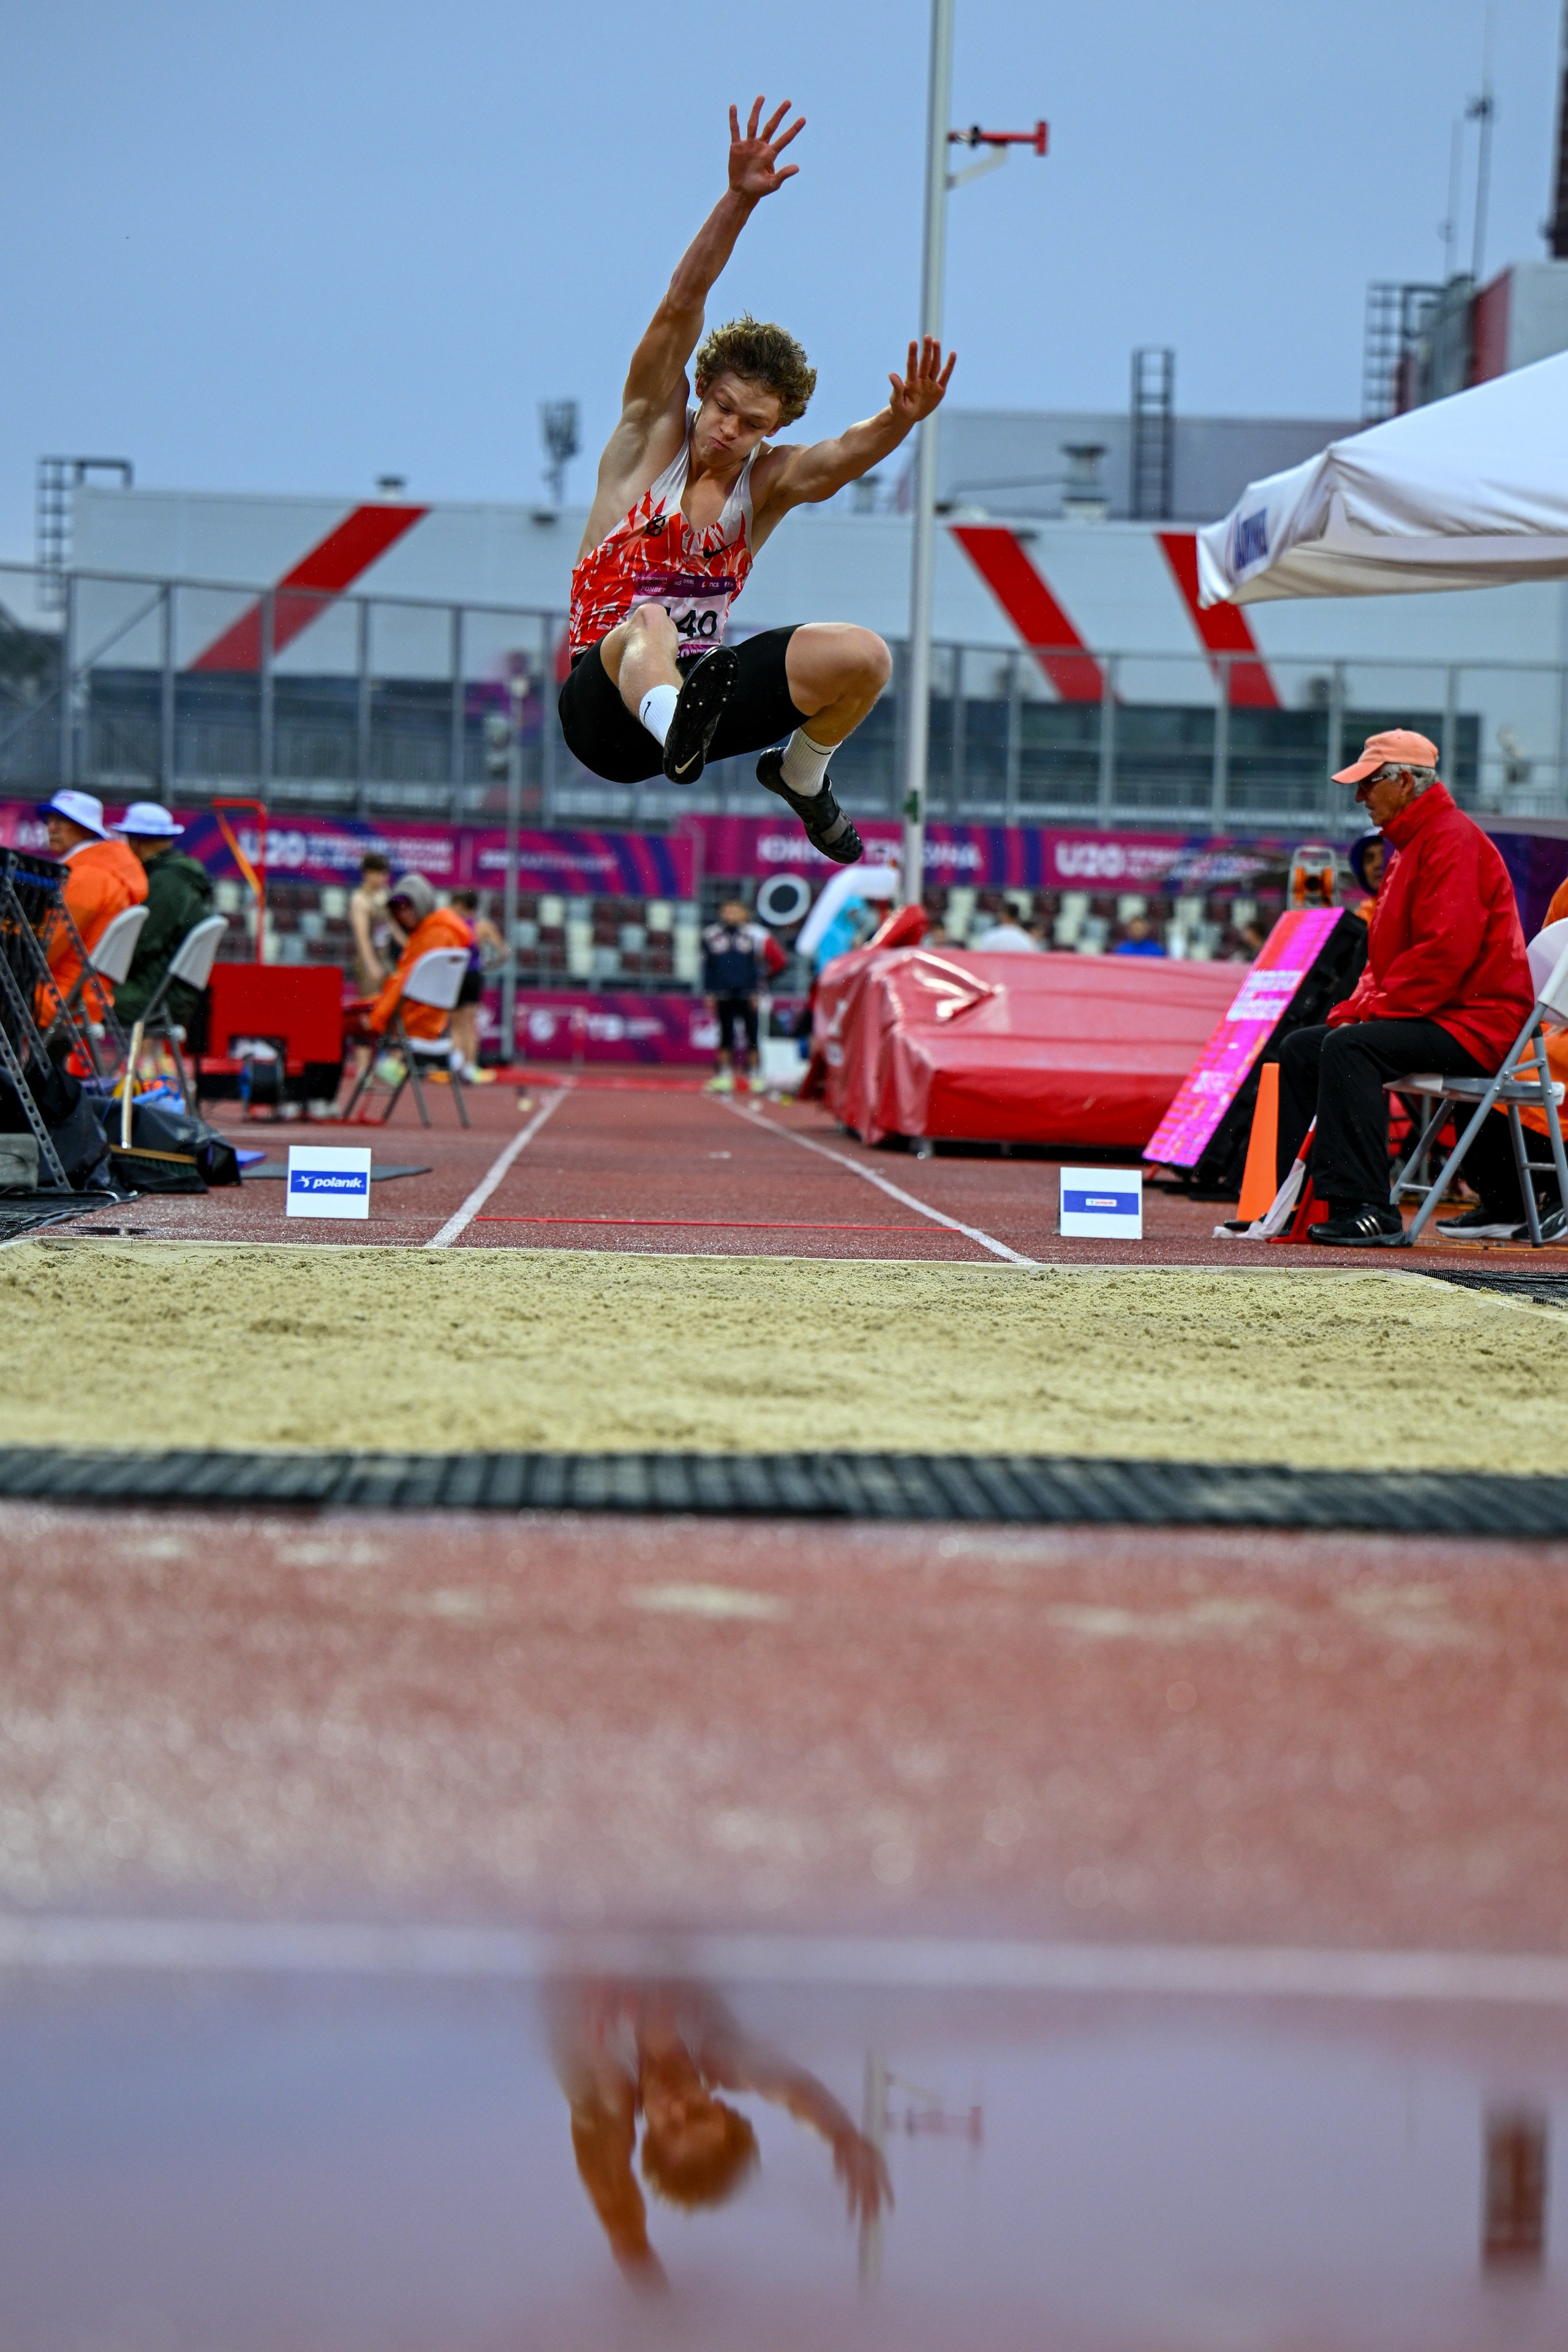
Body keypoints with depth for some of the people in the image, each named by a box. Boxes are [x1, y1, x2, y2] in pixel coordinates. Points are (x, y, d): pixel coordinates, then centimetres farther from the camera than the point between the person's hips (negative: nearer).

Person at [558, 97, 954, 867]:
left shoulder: (772, 478, 3)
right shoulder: (653, 429, -1)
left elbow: (842, 456, -20)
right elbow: (681, 308, -14)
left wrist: (900, 421, -43)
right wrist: (738, 200, -28)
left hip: (699, 684, 4)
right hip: (605, 705, -4)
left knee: (864, 657, -16)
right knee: (647, 625, -39)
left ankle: (800, 775, 14)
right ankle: (678, 732, -75)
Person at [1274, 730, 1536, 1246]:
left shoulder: (1454, 839, -13)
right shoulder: (1412, 845, 20)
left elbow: (1446, 950, -24)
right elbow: (1387, 955, 23)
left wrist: (1373, 1012, -20)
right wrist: (1353, 1009, 6)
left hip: (1474, 1023, -11)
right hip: (1430, 1018, 11)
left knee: (1350, 1048, -30)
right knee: (1302, 1047, 9)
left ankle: (1365, 1209, -34)